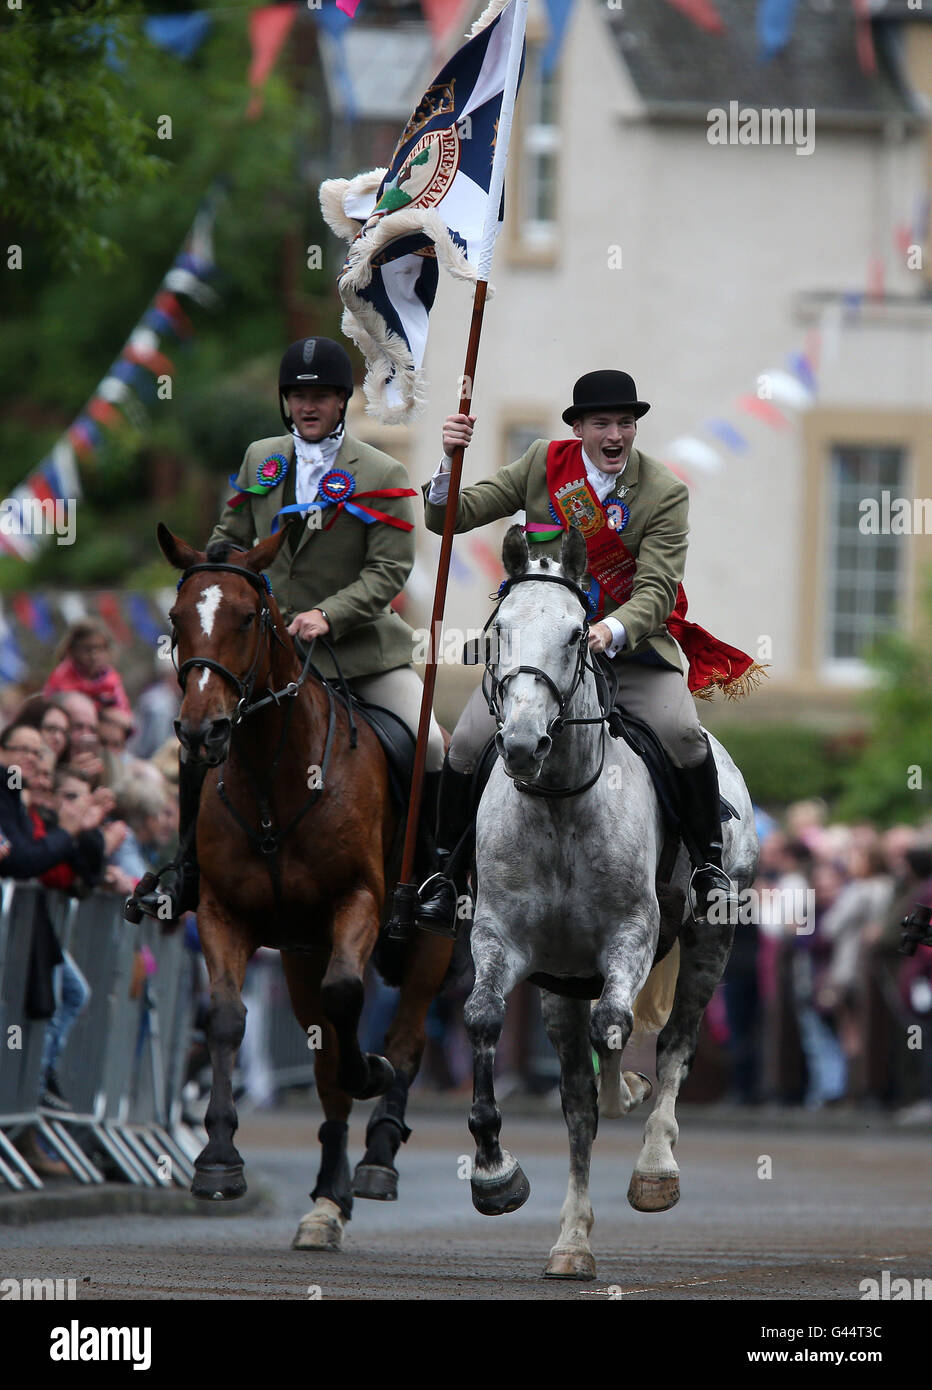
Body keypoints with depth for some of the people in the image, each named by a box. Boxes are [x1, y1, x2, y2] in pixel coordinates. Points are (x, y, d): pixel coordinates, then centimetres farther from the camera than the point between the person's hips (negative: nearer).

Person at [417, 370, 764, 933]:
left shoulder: (666, 492, -7)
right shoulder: (544, 463, 1)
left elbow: (657, 590, -14)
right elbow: (451, 517, 2)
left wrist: (613, 631, -34)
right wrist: (450, 461, -19)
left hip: (628, 643, -2)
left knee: (682, 732, -25)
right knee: (469, 742, -14)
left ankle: (710, 864, -3)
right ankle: (447, 868, 9)